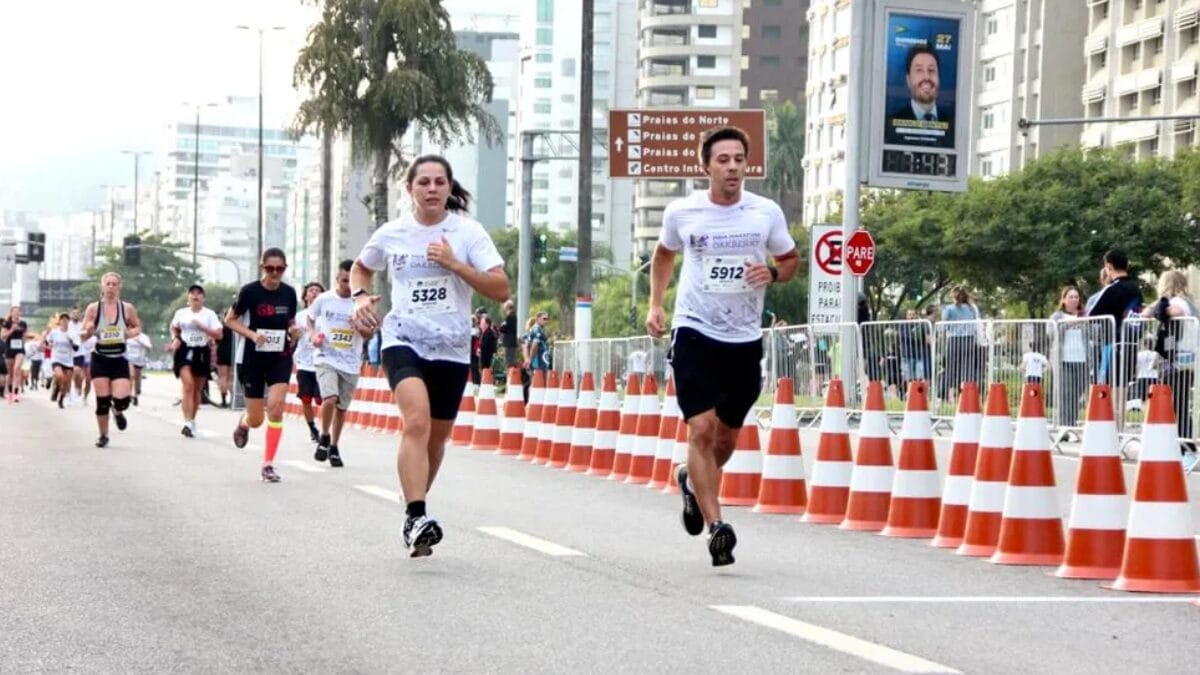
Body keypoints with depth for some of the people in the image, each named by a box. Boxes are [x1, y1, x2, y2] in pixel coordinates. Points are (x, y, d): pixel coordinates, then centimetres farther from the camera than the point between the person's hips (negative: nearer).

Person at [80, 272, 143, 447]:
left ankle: (118, 412, 26)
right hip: (100, 359, 0)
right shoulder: (93, 308, -4)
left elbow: (138, 327, 13)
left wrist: (130, 333, -9)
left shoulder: (127, 308, -2)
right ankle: (103, 436, 17)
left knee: (121, 400, -12)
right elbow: (83, 337, 1)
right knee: (102, 400, -2)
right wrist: (88, 331, -23)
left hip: (119, 360, 0)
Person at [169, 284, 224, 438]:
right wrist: (175, 339, 2)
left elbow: (218, 335, -4)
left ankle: (192, 421, 27)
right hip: (185, 351, -1)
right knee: (188, 385, -18)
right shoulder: (181, 313, 5)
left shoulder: (209, 314, 1)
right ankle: (188, 422, -25)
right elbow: (174, 328, 22)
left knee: (197, 389, 10)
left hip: (202, 352, 1)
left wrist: (202, 327, -16)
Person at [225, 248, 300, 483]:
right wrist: (252, 334, -17)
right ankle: (243, 423, 44)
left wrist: (293, 331, -8)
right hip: (253, 359, -2)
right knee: (256, 419, 4)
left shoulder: (289, 293, -1)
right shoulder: (250, 291, -11)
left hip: (280, 359, 2)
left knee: (275, 408, -16)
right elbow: (230, 320, -2)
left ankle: (268, 465, -7)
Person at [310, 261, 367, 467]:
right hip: (326, 359, -2)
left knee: (342, 407, 10)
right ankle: (324, 437, 2)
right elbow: (309, 317, 15)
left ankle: (334, 447, 28)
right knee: (329, 399, -22)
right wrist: (312, 334, -4)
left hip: (351, 363, 2)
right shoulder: (324, 299, -3)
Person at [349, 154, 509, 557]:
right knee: (417, 421, -26)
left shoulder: (467, 232, -3)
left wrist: (455, 264, -21)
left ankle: (414, 519, 34)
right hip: (403, 341, -1)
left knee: (436, 436, 12)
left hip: (452, 348, 2)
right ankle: (416, 517, -32)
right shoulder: (391, 235, 2)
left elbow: (501, 289, -11)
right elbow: (360, 268, 22)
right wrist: (360, 296, 1)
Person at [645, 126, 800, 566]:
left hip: (745, 338, 2)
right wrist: (655, 304, 8)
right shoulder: (681, 212, -3)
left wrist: (773, 273, -11)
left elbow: (791, 259, 11)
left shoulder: (766, 213, -3)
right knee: (702, 429, -15)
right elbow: (664, 254, 17)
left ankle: (690, 479, 47)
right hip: (695, 332, -2)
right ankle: (716, 529, -14)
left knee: (727, 437, 15)